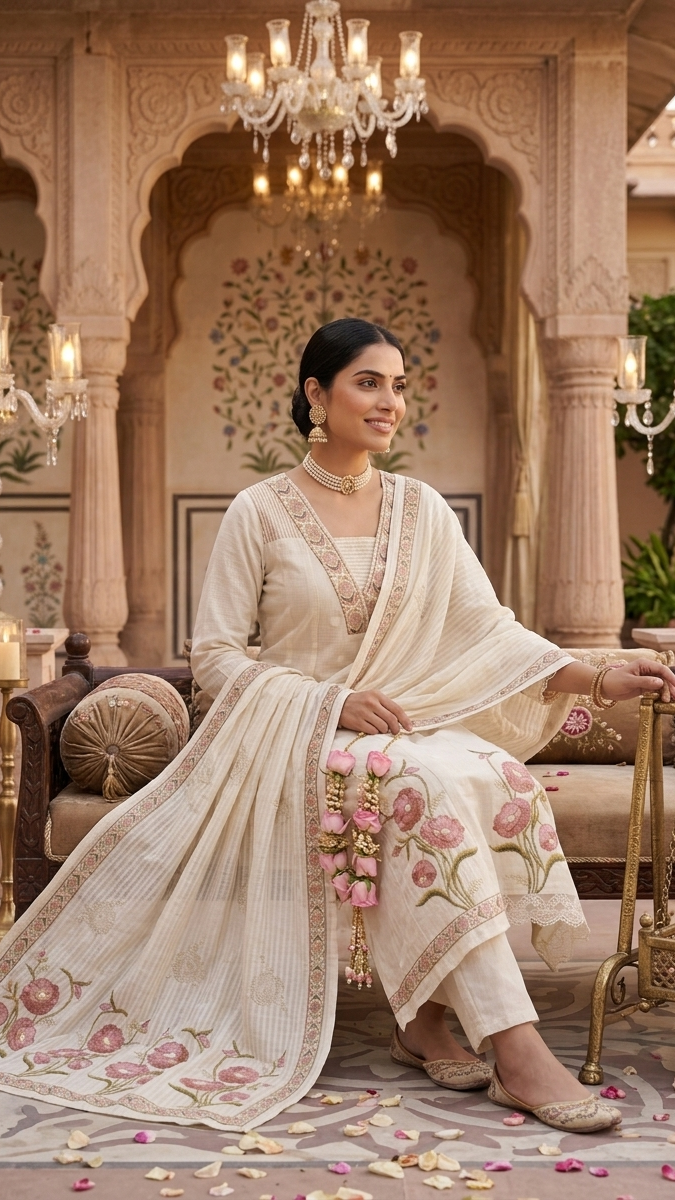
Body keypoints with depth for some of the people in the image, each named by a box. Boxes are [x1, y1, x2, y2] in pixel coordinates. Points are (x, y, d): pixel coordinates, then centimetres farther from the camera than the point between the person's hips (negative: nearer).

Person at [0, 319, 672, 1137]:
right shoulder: (259, 513, -2)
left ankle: (424, 1022, -16)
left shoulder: (421, 510, 9)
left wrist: (598, 680, -12)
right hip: (288, 736, -4)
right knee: (426, 785, -33)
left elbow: (489, 629, 3)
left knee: (495, 778, -29)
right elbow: (214, 655, -5)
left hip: (404, 723, 4)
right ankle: (517, 1053, -30)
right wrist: (331, 701, -17)